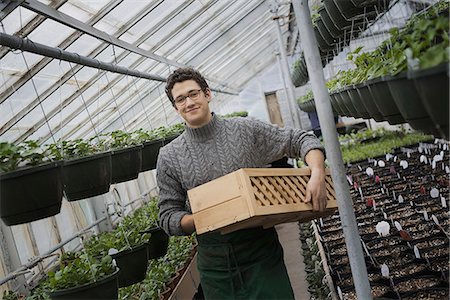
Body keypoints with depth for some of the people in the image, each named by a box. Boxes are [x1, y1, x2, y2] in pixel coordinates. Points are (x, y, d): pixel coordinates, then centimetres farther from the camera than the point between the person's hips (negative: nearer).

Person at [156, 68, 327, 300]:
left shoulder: (246, 130, -3)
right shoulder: (169, 157, -1)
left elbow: (301, 140, 2)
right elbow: (168, 216, 0)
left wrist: (317, 174, -17)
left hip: (262, 254, 0)